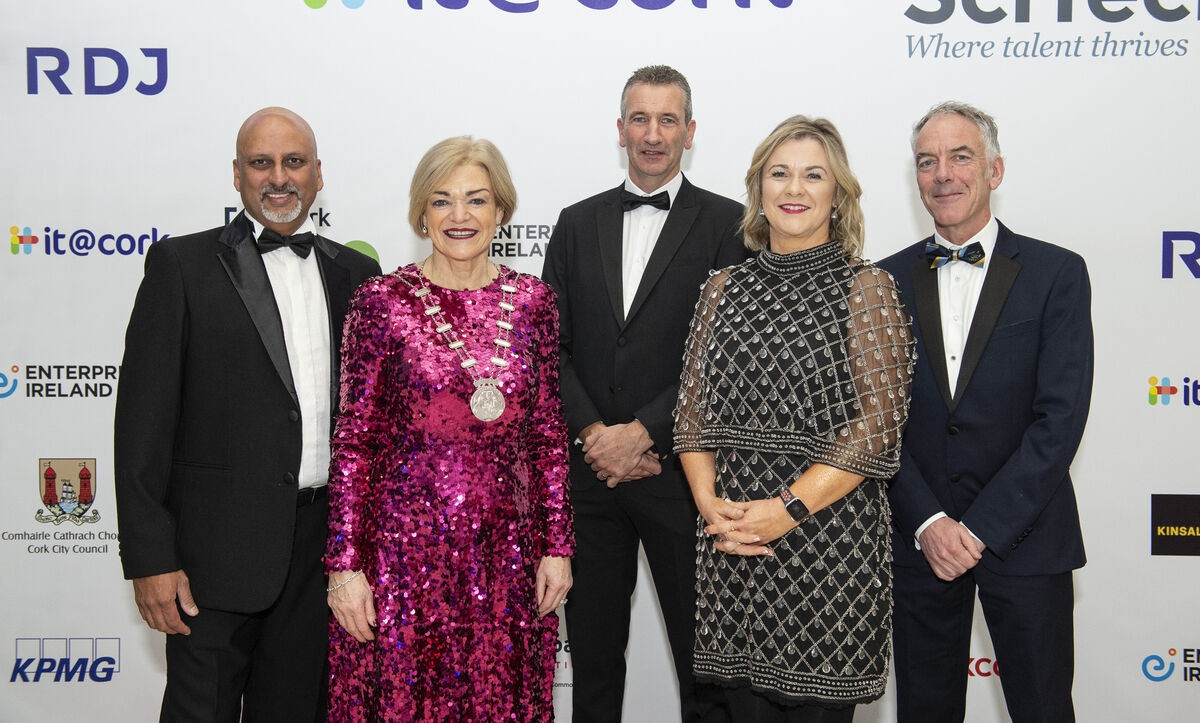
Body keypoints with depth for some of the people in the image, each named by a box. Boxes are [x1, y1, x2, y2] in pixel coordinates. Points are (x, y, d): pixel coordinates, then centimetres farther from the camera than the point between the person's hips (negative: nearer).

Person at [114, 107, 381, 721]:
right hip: (219, 548, -3)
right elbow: (144, 417, -6)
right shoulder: (181, 264, -2)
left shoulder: (355, 273, 10)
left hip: (325, 547, 4)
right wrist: (150, 557, -11)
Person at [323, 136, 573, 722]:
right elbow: (353, 442, -4)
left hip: (506, 553, 3)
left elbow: (550, 433, 8)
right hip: (405, 545, -2)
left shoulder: (532, 301, 5)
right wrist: (345, 564, -8)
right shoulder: (382, 300, -4)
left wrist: (557, 546, 5)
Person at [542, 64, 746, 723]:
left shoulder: (727, 224, -1)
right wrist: (594, 434, -9)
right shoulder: (578, 223, 11)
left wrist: (641, 432, -14)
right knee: (593, 646, 15)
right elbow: (551, 343, 5)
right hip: (589, 469, 3)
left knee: (703, 654, 7)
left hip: (680, 468, -3)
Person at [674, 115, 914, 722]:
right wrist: (710, 503, -7)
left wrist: (786, 510, -15)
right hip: (732, 539, 4)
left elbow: (878, 421, -9)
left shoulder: (866, 288, -2)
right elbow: (692, 410, 9)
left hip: (830, 533, -3)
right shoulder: (724, 289, 11)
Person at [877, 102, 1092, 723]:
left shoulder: (1056, 274, -3)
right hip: (918, 540, 2)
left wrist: (981, 528, -14)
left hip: (1024, 538, -2)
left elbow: (1059, 419, -10)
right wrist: (928, 522, -10)